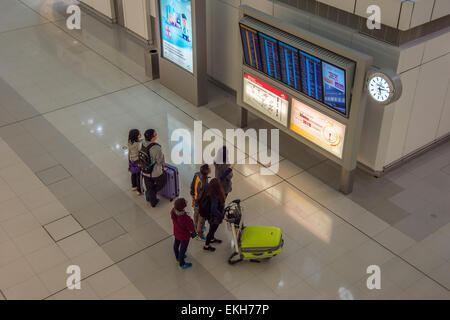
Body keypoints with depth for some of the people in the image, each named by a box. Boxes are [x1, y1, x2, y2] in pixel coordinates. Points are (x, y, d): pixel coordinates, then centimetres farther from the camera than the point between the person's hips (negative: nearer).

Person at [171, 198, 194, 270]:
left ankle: (178, 257, 59)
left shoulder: (173, 211, -25)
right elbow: (191, 229, -29)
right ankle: (181, 264, 43)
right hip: (184, 236, -6)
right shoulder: (185, 218, -44)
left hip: (176, 232, 6)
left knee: (176, 244, 30)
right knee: (183, 249, 19)